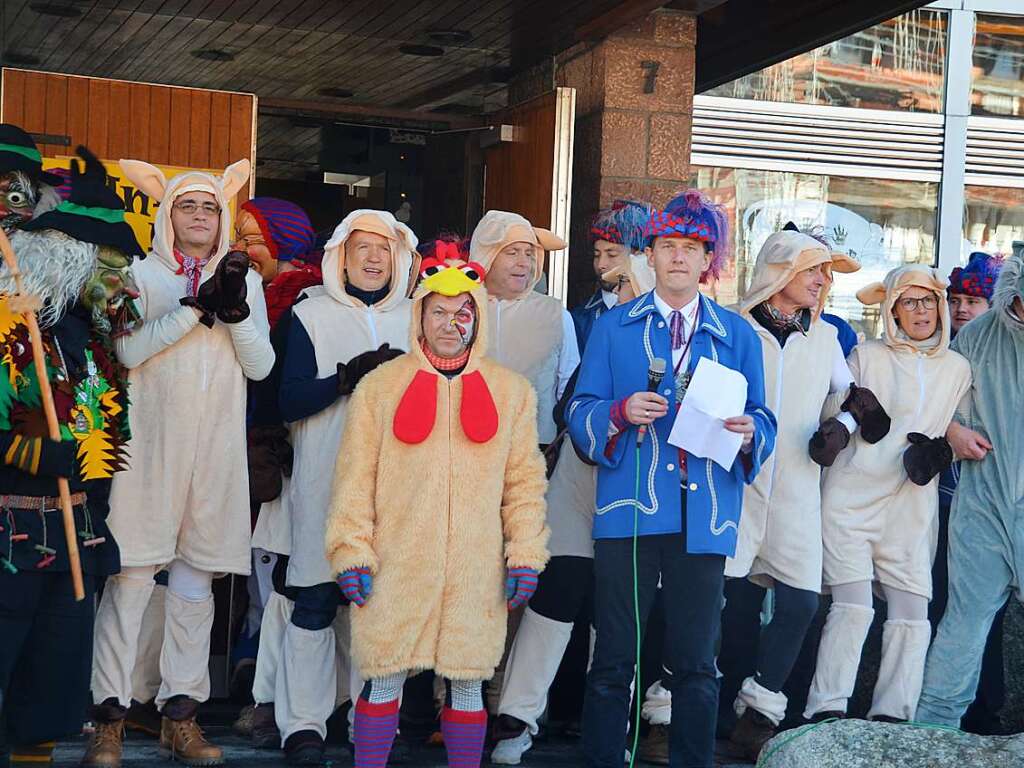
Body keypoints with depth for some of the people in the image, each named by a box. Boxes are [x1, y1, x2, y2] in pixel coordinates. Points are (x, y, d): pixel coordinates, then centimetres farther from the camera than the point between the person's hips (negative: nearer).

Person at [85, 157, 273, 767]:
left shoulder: (246, 280, 13)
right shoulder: (143, 275, 5)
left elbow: (261, 366, 5)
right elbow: (129, 350, -10)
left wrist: (236, 310, -11)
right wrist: (198, 306, -17)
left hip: (217, 452, 3)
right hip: (149, 446, -3)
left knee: (196, 578, 7)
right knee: (132, 575, -6)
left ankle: (181, 714, 13)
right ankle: (110, 717, 0)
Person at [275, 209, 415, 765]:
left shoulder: (414, 320, 15)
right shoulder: (311, 316, 6)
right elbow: (290, 401, -4)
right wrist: (348, 376, -17)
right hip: (326, 483, -3)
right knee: (316, 603, -4)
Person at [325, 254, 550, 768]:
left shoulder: (512, 391, 9)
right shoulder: (381, 387, 5)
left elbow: (525, 480, 9)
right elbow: (355, 478, 4)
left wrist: (525, 554, 3)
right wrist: (352, 552, -3)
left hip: (476, 569, 1)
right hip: (395, 566, -1)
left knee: (467, 681, 7)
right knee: (385, 677, 2)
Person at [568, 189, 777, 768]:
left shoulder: (738, 335, 12)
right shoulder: (614, 328, 10)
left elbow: (763, 421, 11)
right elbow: (581, 413, 6)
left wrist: (749, 432, -12)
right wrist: (622, 412, -14)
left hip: (705, 518, 1)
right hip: (629, 511, -1)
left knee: (696, 662, 5)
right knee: (615, 657, 2)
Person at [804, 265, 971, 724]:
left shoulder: (957, 368, 14)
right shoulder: (866, 357, 6)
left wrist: (940, 452, 2)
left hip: (912, 505, 3)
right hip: (852, 496, -3)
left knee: (912, 612, -5)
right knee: (853, 605, -12)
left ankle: (891, 715, 3)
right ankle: (827, 711, -7)